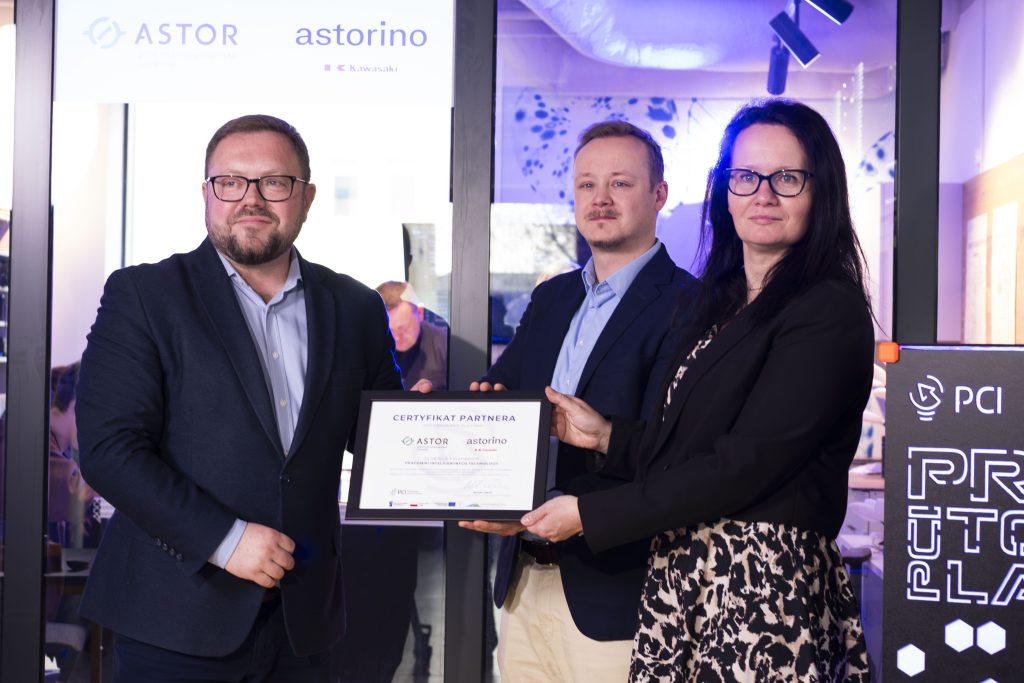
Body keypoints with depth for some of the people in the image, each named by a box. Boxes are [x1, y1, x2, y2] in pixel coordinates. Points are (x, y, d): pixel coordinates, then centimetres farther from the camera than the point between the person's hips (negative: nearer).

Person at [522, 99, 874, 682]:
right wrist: (606, 435, 3)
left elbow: (744, 466, -17)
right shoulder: (717, 302, 14)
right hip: (681, 574, 7)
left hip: (765, 583, -7)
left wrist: (589, 514, -12)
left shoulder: (827, 311, -12)